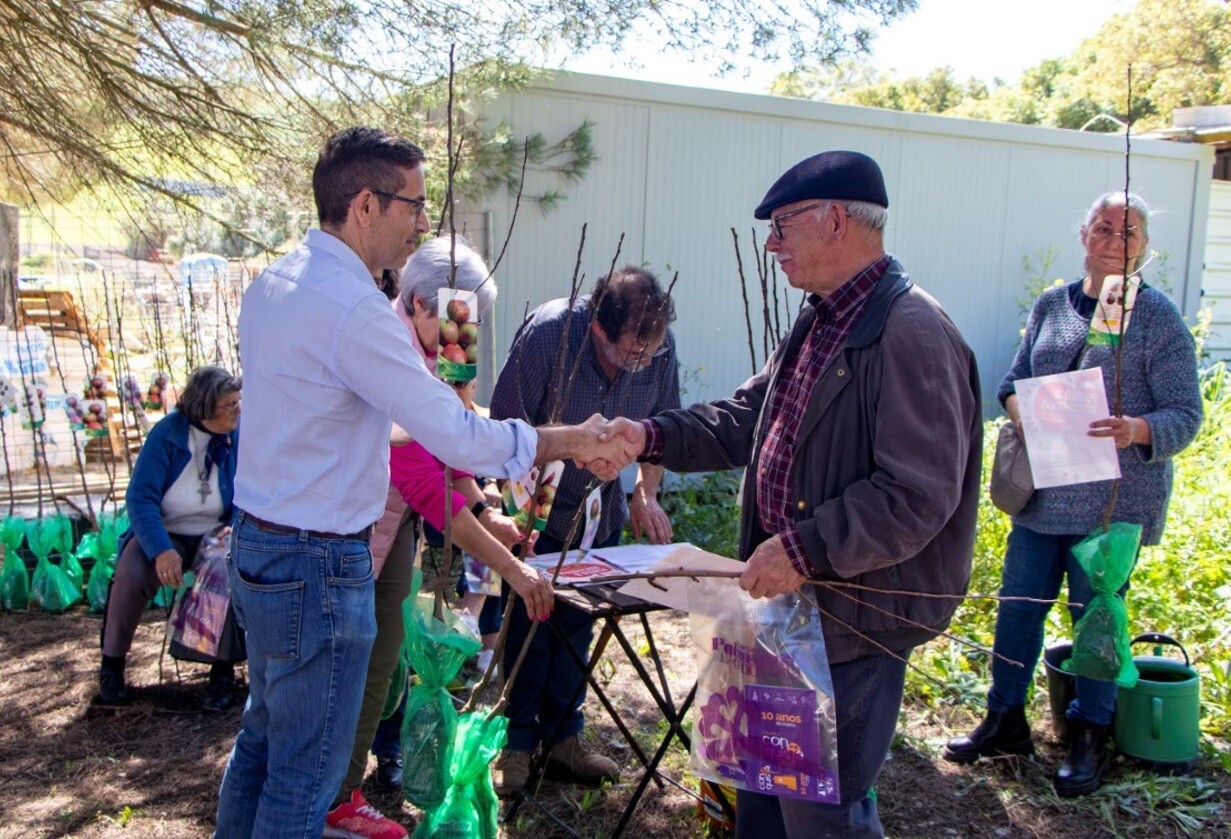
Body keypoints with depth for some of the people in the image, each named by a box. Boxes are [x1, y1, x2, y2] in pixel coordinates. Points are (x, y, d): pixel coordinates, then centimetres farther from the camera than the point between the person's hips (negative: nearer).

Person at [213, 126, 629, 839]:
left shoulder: (273, 283, 6)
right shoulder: (352, 307, -23)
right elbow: (457, 436, -23)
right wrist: (571, 441, -12)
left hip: (256, 543, 10)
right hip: (318, 566, -10)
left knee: (264, 738, 25)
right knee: (306, 778, 5)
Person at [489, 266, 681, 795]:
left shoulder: (659, 347, -14)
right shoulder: (548, 332, -27)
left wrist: (646, 492, -5)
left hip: (601, 514, 4)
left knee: (577, 626, 13)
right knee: (528, 625, 3)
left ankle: (562, 737, 28)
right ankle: (517, 740, 20)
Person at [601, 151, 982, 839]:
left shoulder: (912, 333, -22)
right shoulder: (820, 322, 11)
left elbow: (918, 497, -26)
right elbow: (748, 418, 14)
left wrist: (804, 549, -25)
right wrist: (650, 436, 0)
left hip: (859, 617, -10)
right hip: (791, 599, 10)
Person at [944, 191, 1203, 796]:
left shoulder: (1156, 316, -4)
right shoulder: (1050, 306, 8)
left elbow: (1185, 414, -7)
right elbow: (1016, 377, 18)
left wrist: (1137, 430, -28)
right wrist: (1018, 406, -5)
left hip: (1115, 498, -4)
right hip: (1043, 492, 4)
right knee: (1017, 606, 9)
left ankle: (1091, 739, 24)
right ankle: (1006, 721, 27)